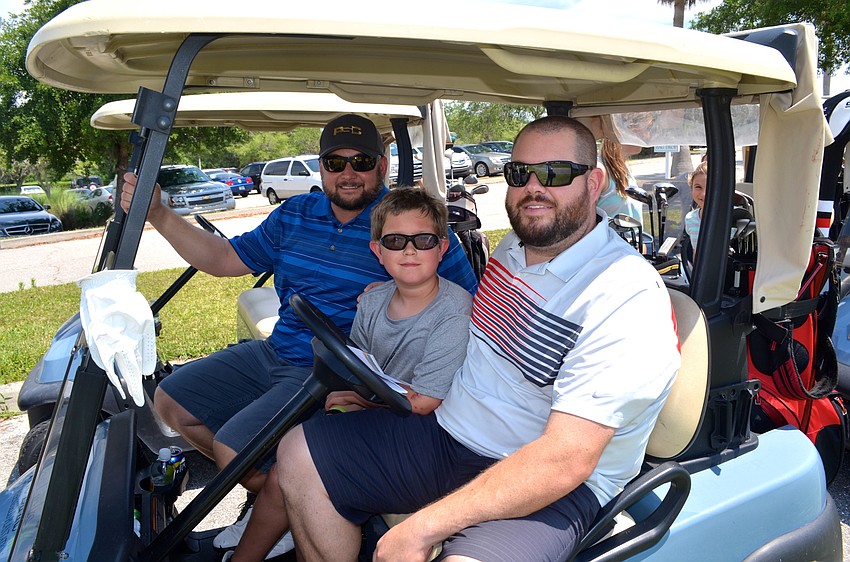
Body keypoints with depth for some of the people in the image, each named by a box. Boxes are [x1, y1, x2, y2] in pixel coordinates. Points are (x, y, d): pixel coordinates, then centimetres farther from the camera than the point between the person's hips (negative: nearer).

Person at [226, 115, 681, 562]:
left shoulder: (627, 298, -22)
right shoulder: (513, 247, 6)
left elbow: (566, 460, -28)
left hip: (553, 486, -7)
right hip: (448, 432, 8)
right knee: (298, 453, 2)